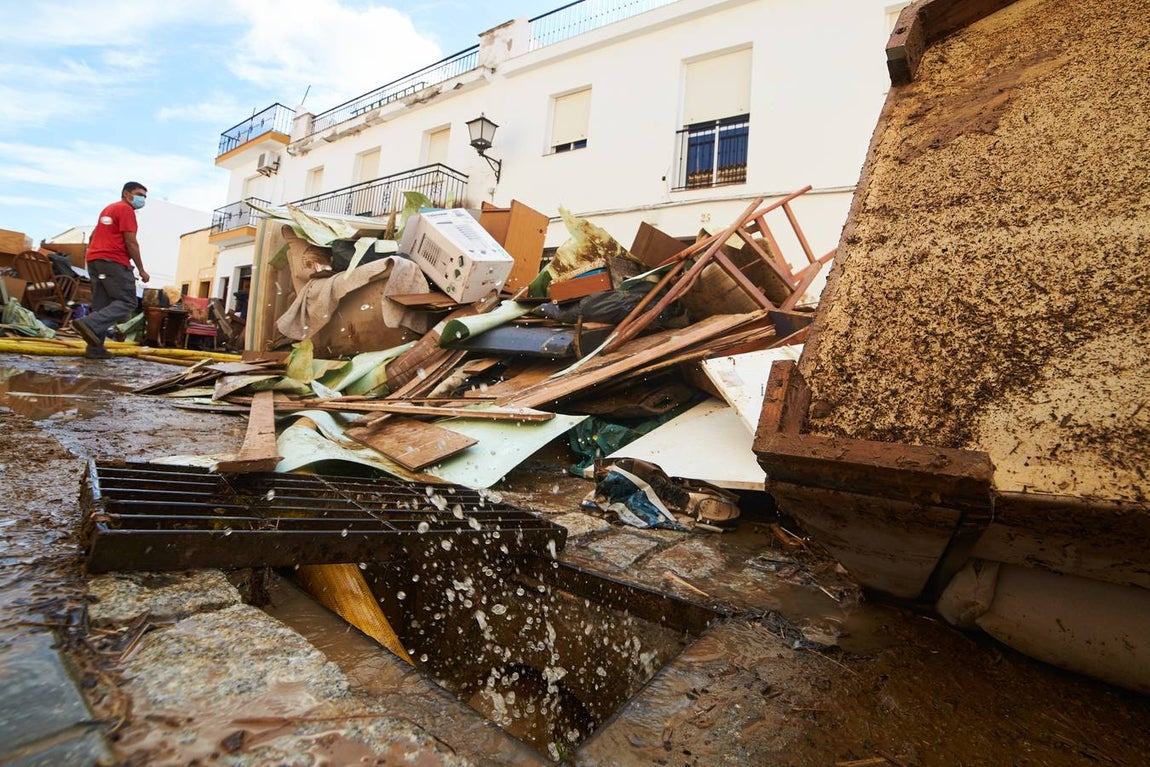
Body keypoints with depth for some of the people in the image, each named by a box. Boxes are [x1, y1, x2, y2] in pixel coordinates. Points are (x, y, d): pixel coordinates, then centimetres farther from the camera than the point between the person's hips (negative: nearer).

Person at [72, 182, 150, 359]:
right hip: (113, 262, -10)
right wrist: (141, 270, -9)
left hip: (94, 260, 10)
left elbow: (93, 237, 30)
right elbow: (130, 242, -12)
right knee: (127, 302, -10)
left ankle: (95, 349, 2)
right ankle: (89, 324, -27)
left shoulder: (108, 209, 26)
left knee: (102, 305, 7)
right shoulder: (126, 210, -5)